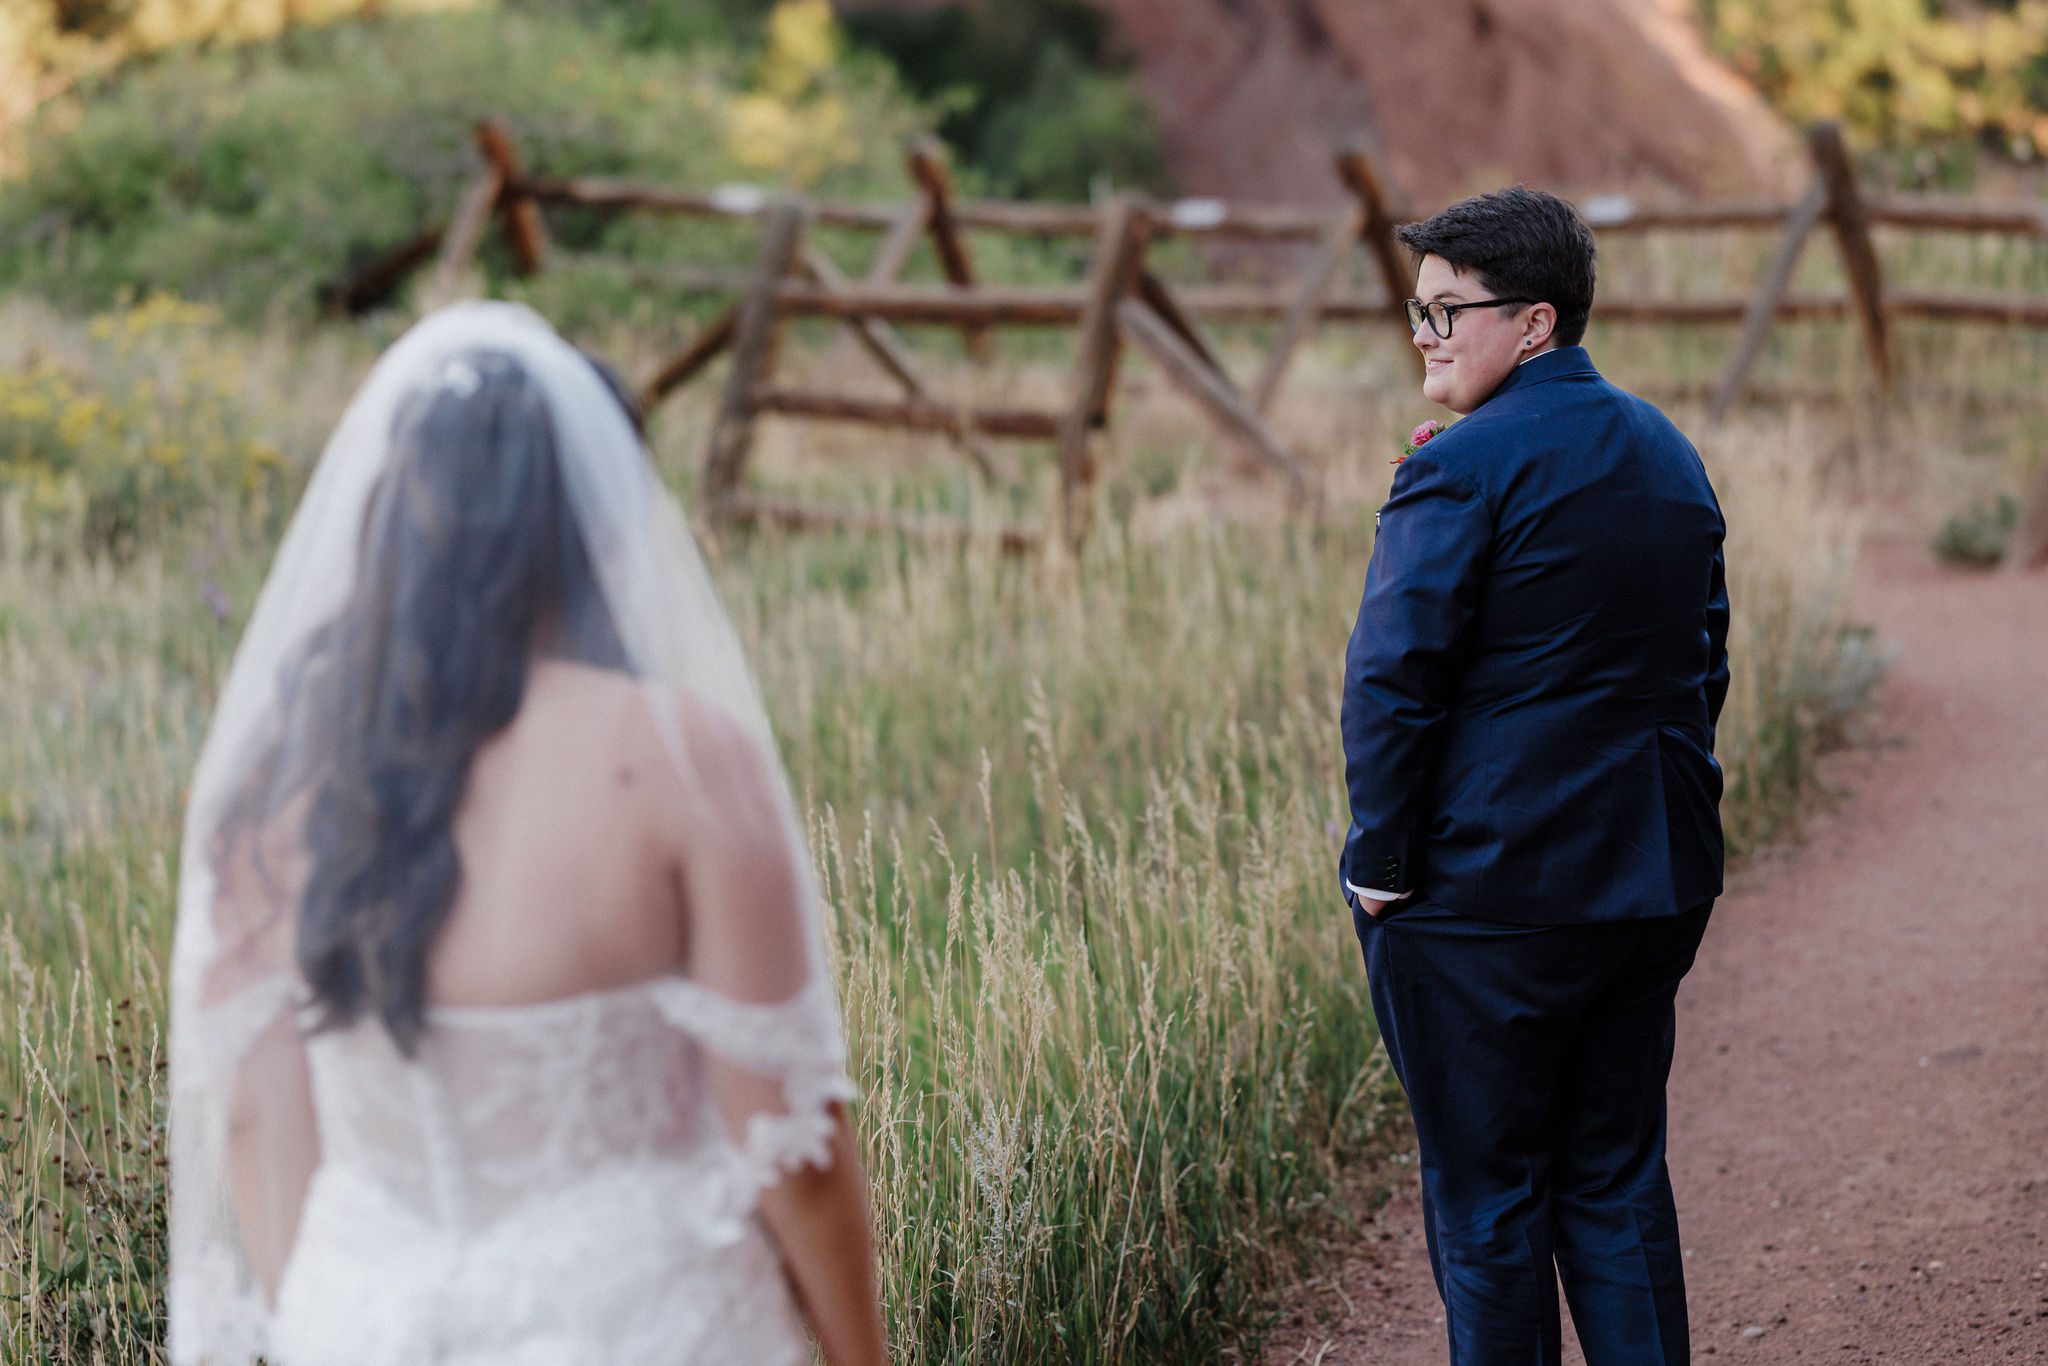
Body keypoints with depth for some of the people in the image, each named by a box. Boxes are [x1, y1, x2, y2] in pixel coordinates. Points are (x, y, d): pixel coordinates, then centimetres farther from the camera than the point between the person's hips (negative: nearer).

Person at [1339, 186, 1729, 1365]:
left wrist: (1381, 860, -10)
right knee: (1619, 1179, 14)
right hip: (1653, 884, 8)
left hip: (1488, 891, -7)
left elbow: (1394, 681, -18)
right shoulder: (1670, 455, 10)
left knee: (1485, 1198, 3)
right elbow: (1704, 661, 15)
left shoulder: (1463, 471, -15)